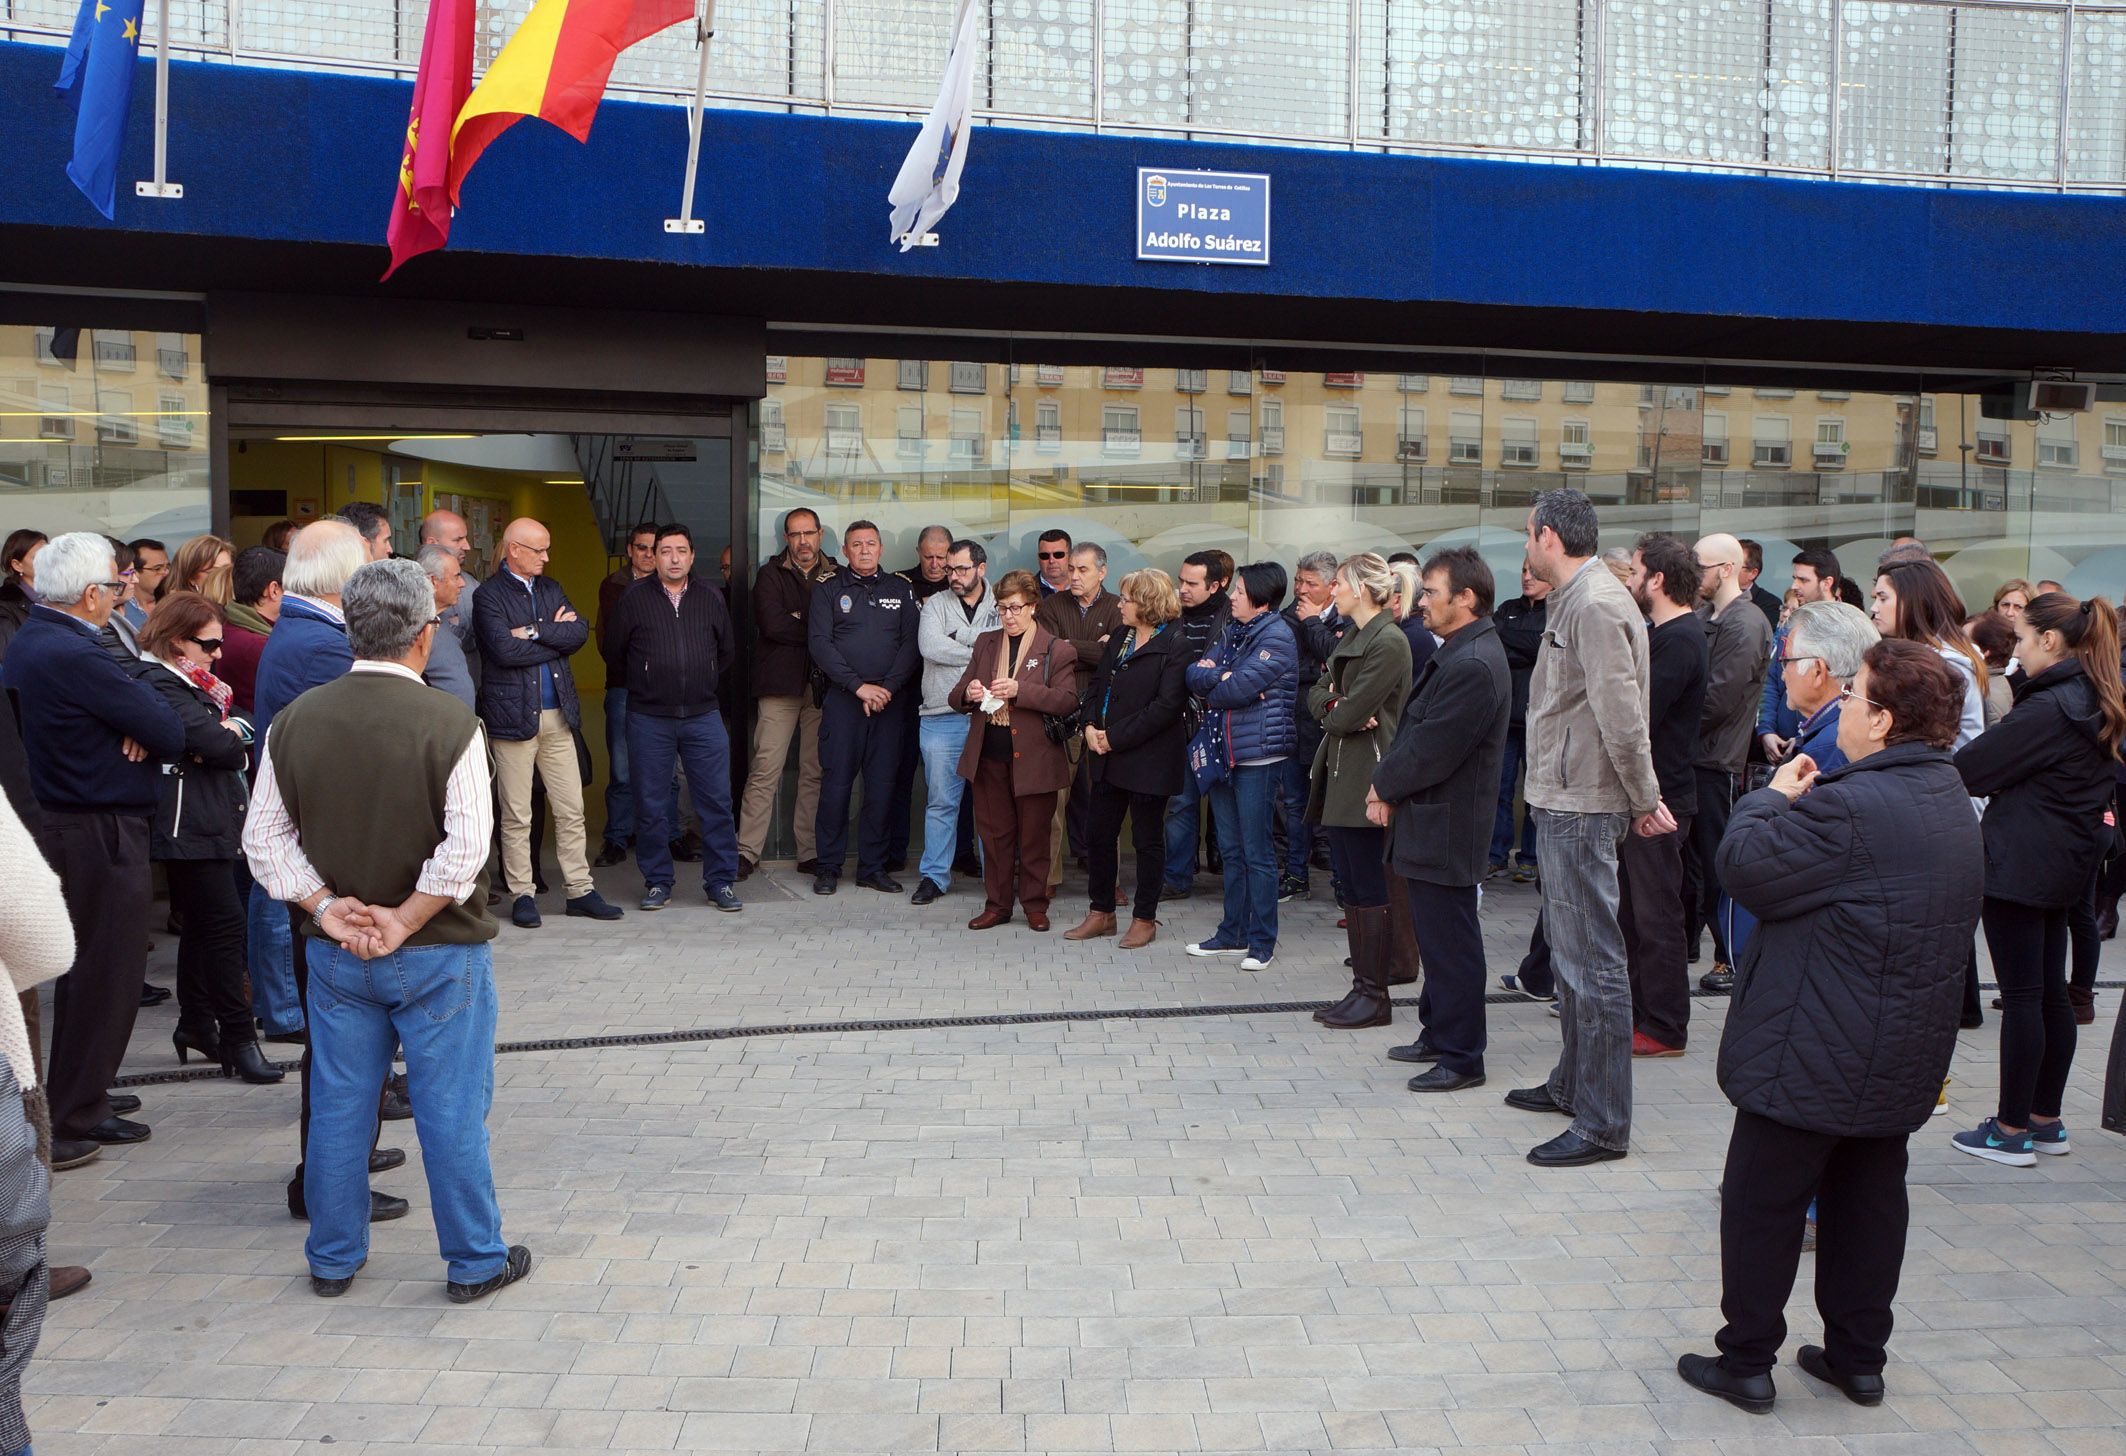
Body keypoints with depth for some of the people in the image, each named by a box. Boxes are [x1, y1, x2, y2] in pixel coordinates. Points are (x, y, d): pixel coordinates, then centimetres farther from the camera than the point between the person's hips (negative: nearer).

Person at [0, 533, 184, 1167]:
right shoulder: (73, 654, -22)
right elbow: (170, 735, -20)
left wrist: (136, 722, -10)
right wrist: (149, 725, 0)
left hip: (57, 823, 10)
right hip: (100, 835, -10)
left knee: (86, 976, 18)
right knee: (104, 977, 0)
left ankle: (83, 1107, 28)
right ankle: (65, 1121, 8)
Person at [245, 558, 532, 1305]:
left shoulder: (294, 721, -2)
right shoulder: (449, 722, -17)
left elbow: (265, 838, 1)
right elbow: (466, 845, -20)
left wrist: (323, 907, -2)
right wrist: (405, 920, -11)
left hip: (336, 954, 4)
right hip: (439, 952, -4)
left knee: (339, 1105, 16)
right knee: (451, 1110, 7)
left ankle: (332, 1260, 30)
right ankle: (474, 1261, 19)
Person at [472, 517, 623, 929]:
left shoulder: (550, 588, 14)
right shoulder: (488, 595, -5)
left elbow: (580, 632, 1)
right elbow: (505, 649, -18)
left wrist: (535, 632, -12)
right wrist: (556, 637, -7)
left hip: (558, 715, 6)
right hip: (513, 717, -6)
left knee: (572, 810, 7)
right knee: (516, 816, 2)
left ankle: (580, 890, 15)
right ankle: (522, 895, 12)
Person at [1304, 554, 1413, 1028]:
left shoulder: (1389, 642, -14)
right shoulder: (1351, 638, 17)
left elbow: (1351, 713, -19)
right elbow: (1316, 692, 12)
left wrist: (1334, 711, 2)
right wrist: (1341, 708, -9)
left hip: (1364, 779, -9)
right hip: (1338, 775, 9)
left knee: (1368, 890, -2)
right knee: (1350, 888, 12)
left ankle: (1375, 997, 6)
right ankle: (1362, 986, 19)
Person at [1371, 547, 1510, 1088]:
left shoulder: (1474, 665, -22)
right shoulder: (1454, 653, 12)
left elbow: (1432, 749, -22)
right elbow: (1413, 731, 14)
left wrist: (1384, 786, -7)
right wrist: (1388, 784, 1)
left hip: (1445, 830, -10)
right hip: (1429, 825, 10)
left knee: (1450, 943, -1)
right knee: (1438, 938, 19)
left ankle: (1461, 1058, 10)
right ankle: (1439, 1034, 32)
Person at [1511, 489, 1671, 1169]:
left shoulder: (1596, 605, -17)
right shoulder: (1575, 600, 16)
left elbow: (1622, 716, -21)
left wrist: (1645, 799, -14)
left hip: (1582, 807, -11)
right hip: (1562, 802, 11)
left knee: (1594, 960, -6)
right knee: (1570, 951, 20)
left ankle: (1602, 1124, 1)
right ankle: (1573, 1083, 34)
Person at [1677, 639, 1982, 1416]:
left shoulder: (1849, 807, -26)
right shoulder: (1952, 802, 7)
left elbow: (1746, 869, -20)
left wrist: (1770, 797, -4)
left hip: (1812, 1058, -9)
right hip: (1905, 1054, 9)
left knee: (1763, 1203, 5)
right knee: (1869, 1199, 18)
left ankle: (1747, 1360, 14)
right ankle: (1858, 1357, 29)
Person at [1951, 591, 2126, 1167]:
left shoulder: (2047, 709, -20)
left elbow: (1973, 767, -16)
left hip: (2021, 867, -9)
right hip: (2066, 865, 9)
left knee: (2021, 995, -3)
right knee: (2051, 991, 15)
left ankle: (2012, 1131, 4)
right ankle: (2046, 1119, 24)